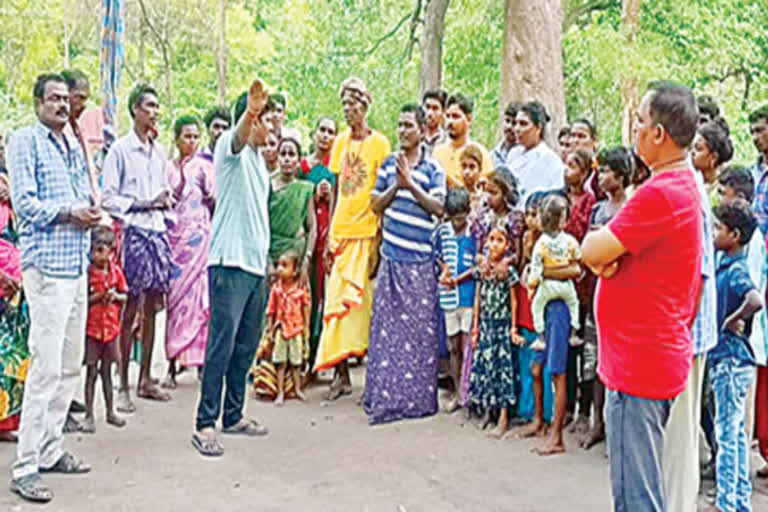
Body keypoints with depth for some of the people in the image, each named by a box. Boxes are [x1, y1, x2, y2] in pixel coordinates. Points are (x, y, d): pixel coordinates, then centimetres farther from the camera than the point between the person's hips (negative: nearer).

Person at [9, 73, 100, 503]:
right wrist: (69, 213, -14)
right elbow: (24, 203, -10)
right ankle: (25, 468, -3)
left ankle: (51, 450, 22)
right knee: (46, 368, -10)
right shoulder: (26, 142, -3)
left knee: (71, 366, 11)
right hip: (47, 266, -8)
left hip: (78, 266, 8)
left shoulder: (75, 148, 19)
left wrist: (91, 213, 0)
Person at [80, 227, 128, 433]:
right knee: (91, 372, 2)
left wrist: (115, 296, -11)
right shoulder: (87, 272, -10)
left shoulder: (116, 271, 2)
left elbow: (125, 296, 10)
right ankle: (89, 416, 11)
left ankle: (110, 412, 26)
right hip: (92, 327, -4)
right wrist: (99, 296, -23)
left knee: (106, 371, 15)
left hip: (111, 326, 4)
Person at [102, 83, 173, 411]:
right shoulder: (120, 150, -3)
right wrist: (142, 204, -15)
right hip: (133, 232, -6)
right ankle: (122, 386, 1)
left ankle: (145, 380, 17)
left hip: (158, 231, 6)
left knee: (152, 309, 9)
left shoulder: (159, 151, 17)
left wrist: (165, 201, 3)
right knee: (130, 310, -6)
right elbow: (109, 198, -7)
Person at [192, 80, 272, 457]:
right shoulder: (230, 147, -4)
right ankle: (205, 424, -4)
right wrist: (250, 112, -51)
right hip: (230, 262, -8)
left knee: (246, 345, 12)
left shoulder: (259, 158, 20)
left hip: (256, 263, 8)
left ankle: (233, 416, 22)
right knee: (221, 344, -9)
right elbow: (238, 135, -30)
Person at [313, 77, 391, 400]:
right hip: (341, 232, 5)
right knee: (336, 304, 3)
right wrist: (329, 234, 11)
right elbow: (338, 189, 15)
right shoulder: (341, 142, 12)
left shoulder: (379, 143, -3)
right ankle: (341, 375, 10)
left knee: (366, 305, -2)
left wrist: (379, 240, -12)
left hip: (367, 233, -5)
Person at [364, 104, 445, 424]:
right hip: (391, 254, 3)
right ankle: (386, 397, 11)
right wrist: (396, 185, -5)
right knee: (387, 324, 3)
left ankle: (418, 397, 8)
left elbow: (438, 207, -6)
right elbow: (376, 204, 11)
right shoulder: (388, 164, 12)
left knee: (419, 326, -1)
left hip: (420, 258, -3)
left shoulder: (433, 168, 2)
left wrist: (410, 184, -13)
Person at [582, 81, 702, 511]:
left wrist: (597, 239, -1)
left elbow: (592, 252, -20)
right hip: (661, 357, 10)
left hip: (640, 365, -10)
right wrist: (609, 255, -6)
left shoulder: (660, 193, -20)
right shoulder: (685, 186, 14)